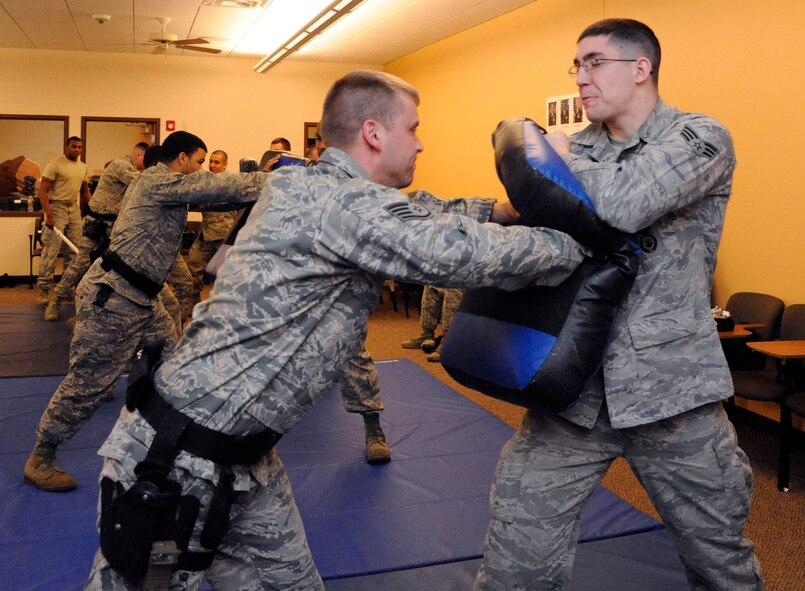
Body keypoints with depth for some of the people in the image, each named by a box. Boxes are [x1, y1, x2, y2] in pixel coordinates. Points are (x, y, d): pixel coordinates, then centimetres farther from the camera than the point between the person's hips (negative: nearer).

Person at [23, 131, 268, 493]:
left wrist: (260, 188, 3)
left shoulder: (169, 187, 15)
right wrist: (269, 181, -10)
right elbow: (217, 188, -18)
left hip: (142, 299, 10)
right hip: (110, 296, -10)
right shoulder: (159, 181, -14)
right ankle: (40, 459, 14)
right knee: (88, 381, -2)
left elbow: (210, 198, 14)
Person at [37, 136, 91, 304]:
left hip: (74, 208, 7)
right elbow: (43, 191, -13)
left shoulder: (83, 167, 11)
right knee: (51, 250, -8)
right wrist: (49, 215, -21)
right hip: (57, 208, -7)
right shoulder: (55, 164, -9)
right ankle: (44, 288, -3)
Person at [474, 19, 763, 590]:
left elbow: (620, 206, -23)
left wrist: (562, 156, -6)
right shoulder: (578, 149, 12)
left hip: (668, 388, -3)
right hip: (575, 384, 4)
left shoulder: (701, 137, -5)